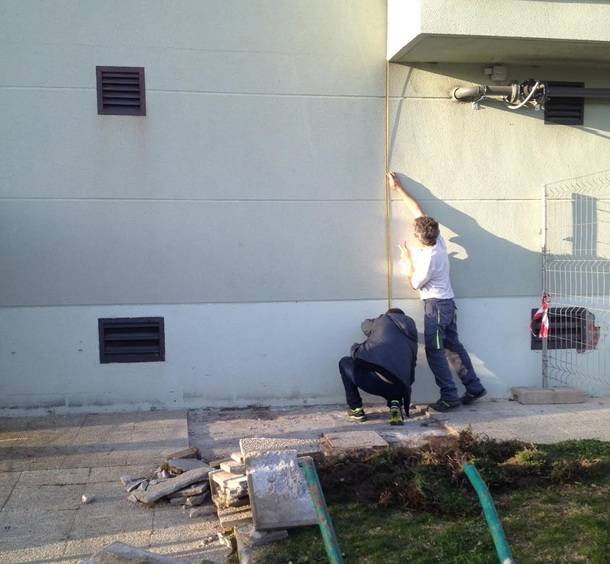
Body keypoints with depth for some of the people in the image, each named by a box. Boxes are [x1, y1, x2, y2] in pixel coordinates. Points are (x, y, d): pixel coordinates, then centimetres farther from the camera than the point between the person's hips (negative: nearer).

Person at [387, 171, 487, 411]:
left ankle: (449, 396, -2)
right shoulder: (436, 238, -4)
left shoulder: (428, 259, -26)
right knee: (453, 346, 14)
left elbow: (415, 283, -8)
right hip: (446, 302, 9)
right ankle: (474, 387, 19)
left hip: (435, 304, -9)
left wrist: (407, 260, 2)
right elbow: (417, 209, 6)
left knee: (434, 351, -4)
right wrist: (398, 189, 12)